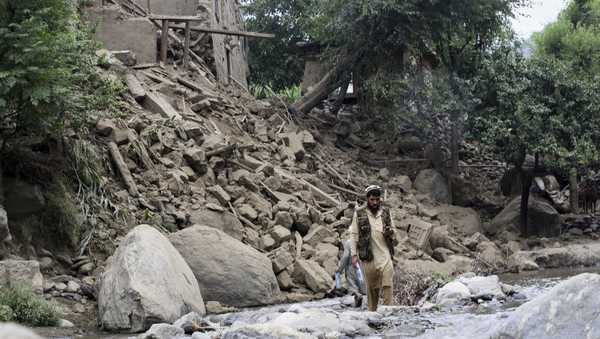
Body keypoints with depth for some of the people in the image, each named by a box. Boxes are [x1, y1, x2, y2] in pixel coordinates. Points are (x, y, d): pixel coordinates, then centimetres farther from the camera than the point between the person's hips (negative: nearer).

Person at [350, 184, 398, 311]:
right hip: (368, 257, -1)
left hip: (385, 255, 1)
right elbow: (354, 234, 3)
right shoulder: (359, 213, 0)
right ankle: (372, 312, 14)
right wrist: (354, 254, -1)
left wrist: (390, 233, -4)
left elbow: (392, 229, 20)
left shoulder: (386, 212, 8)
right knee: (371, 287, 5)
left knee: (387, 285, -9)